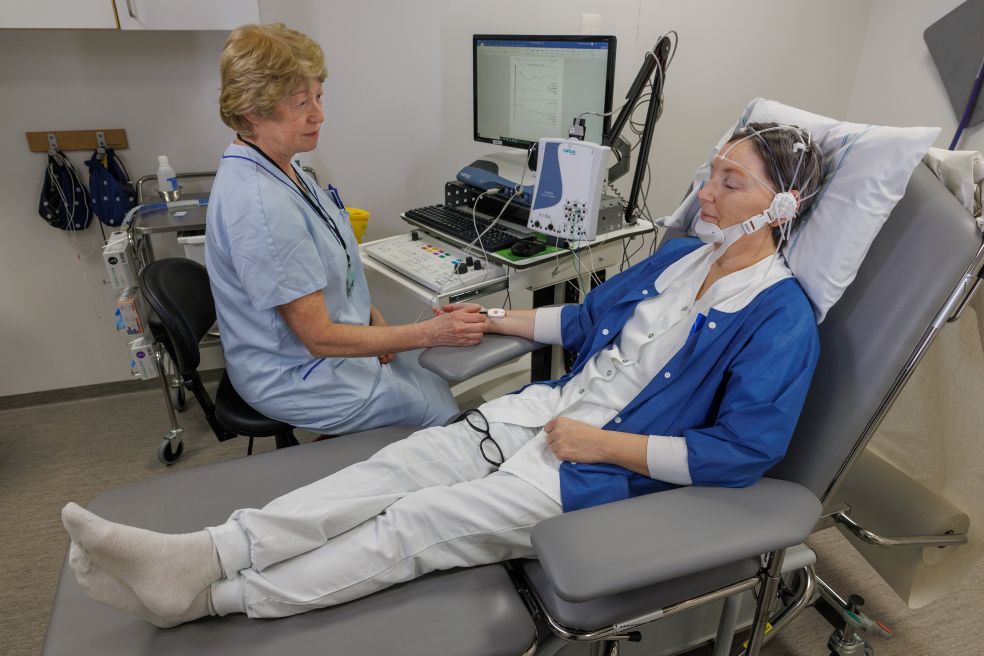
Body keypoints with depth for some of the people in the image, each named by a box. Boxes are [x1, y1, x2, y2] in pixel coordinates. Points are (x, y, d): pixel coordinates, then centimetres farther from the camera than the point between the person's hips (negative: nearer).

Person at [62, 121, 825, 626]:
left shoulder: (781, 317, -9)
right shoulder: (683, 254, 13)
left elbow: (745, 451, -17)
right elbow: (588, 319, 21)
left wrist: (599, 442, -18)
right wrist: (490, 319, 18)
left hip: (606, 468, -6)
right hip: (549, 406, 7)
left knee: (416, 521, -18)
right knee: (398, 467, -13)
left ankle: (210, 596, -11)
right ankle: (210, 553, -17)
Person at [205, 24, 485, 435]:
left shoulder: (277, 167, -1)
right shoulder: (261, 208, -32)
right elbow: (319, 337, -27)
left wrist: (370, 315, -2)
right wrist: (431, 333, -25)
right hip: (299, 379, -9)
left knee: (431, 372, 21)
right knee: (445, 410, 1)